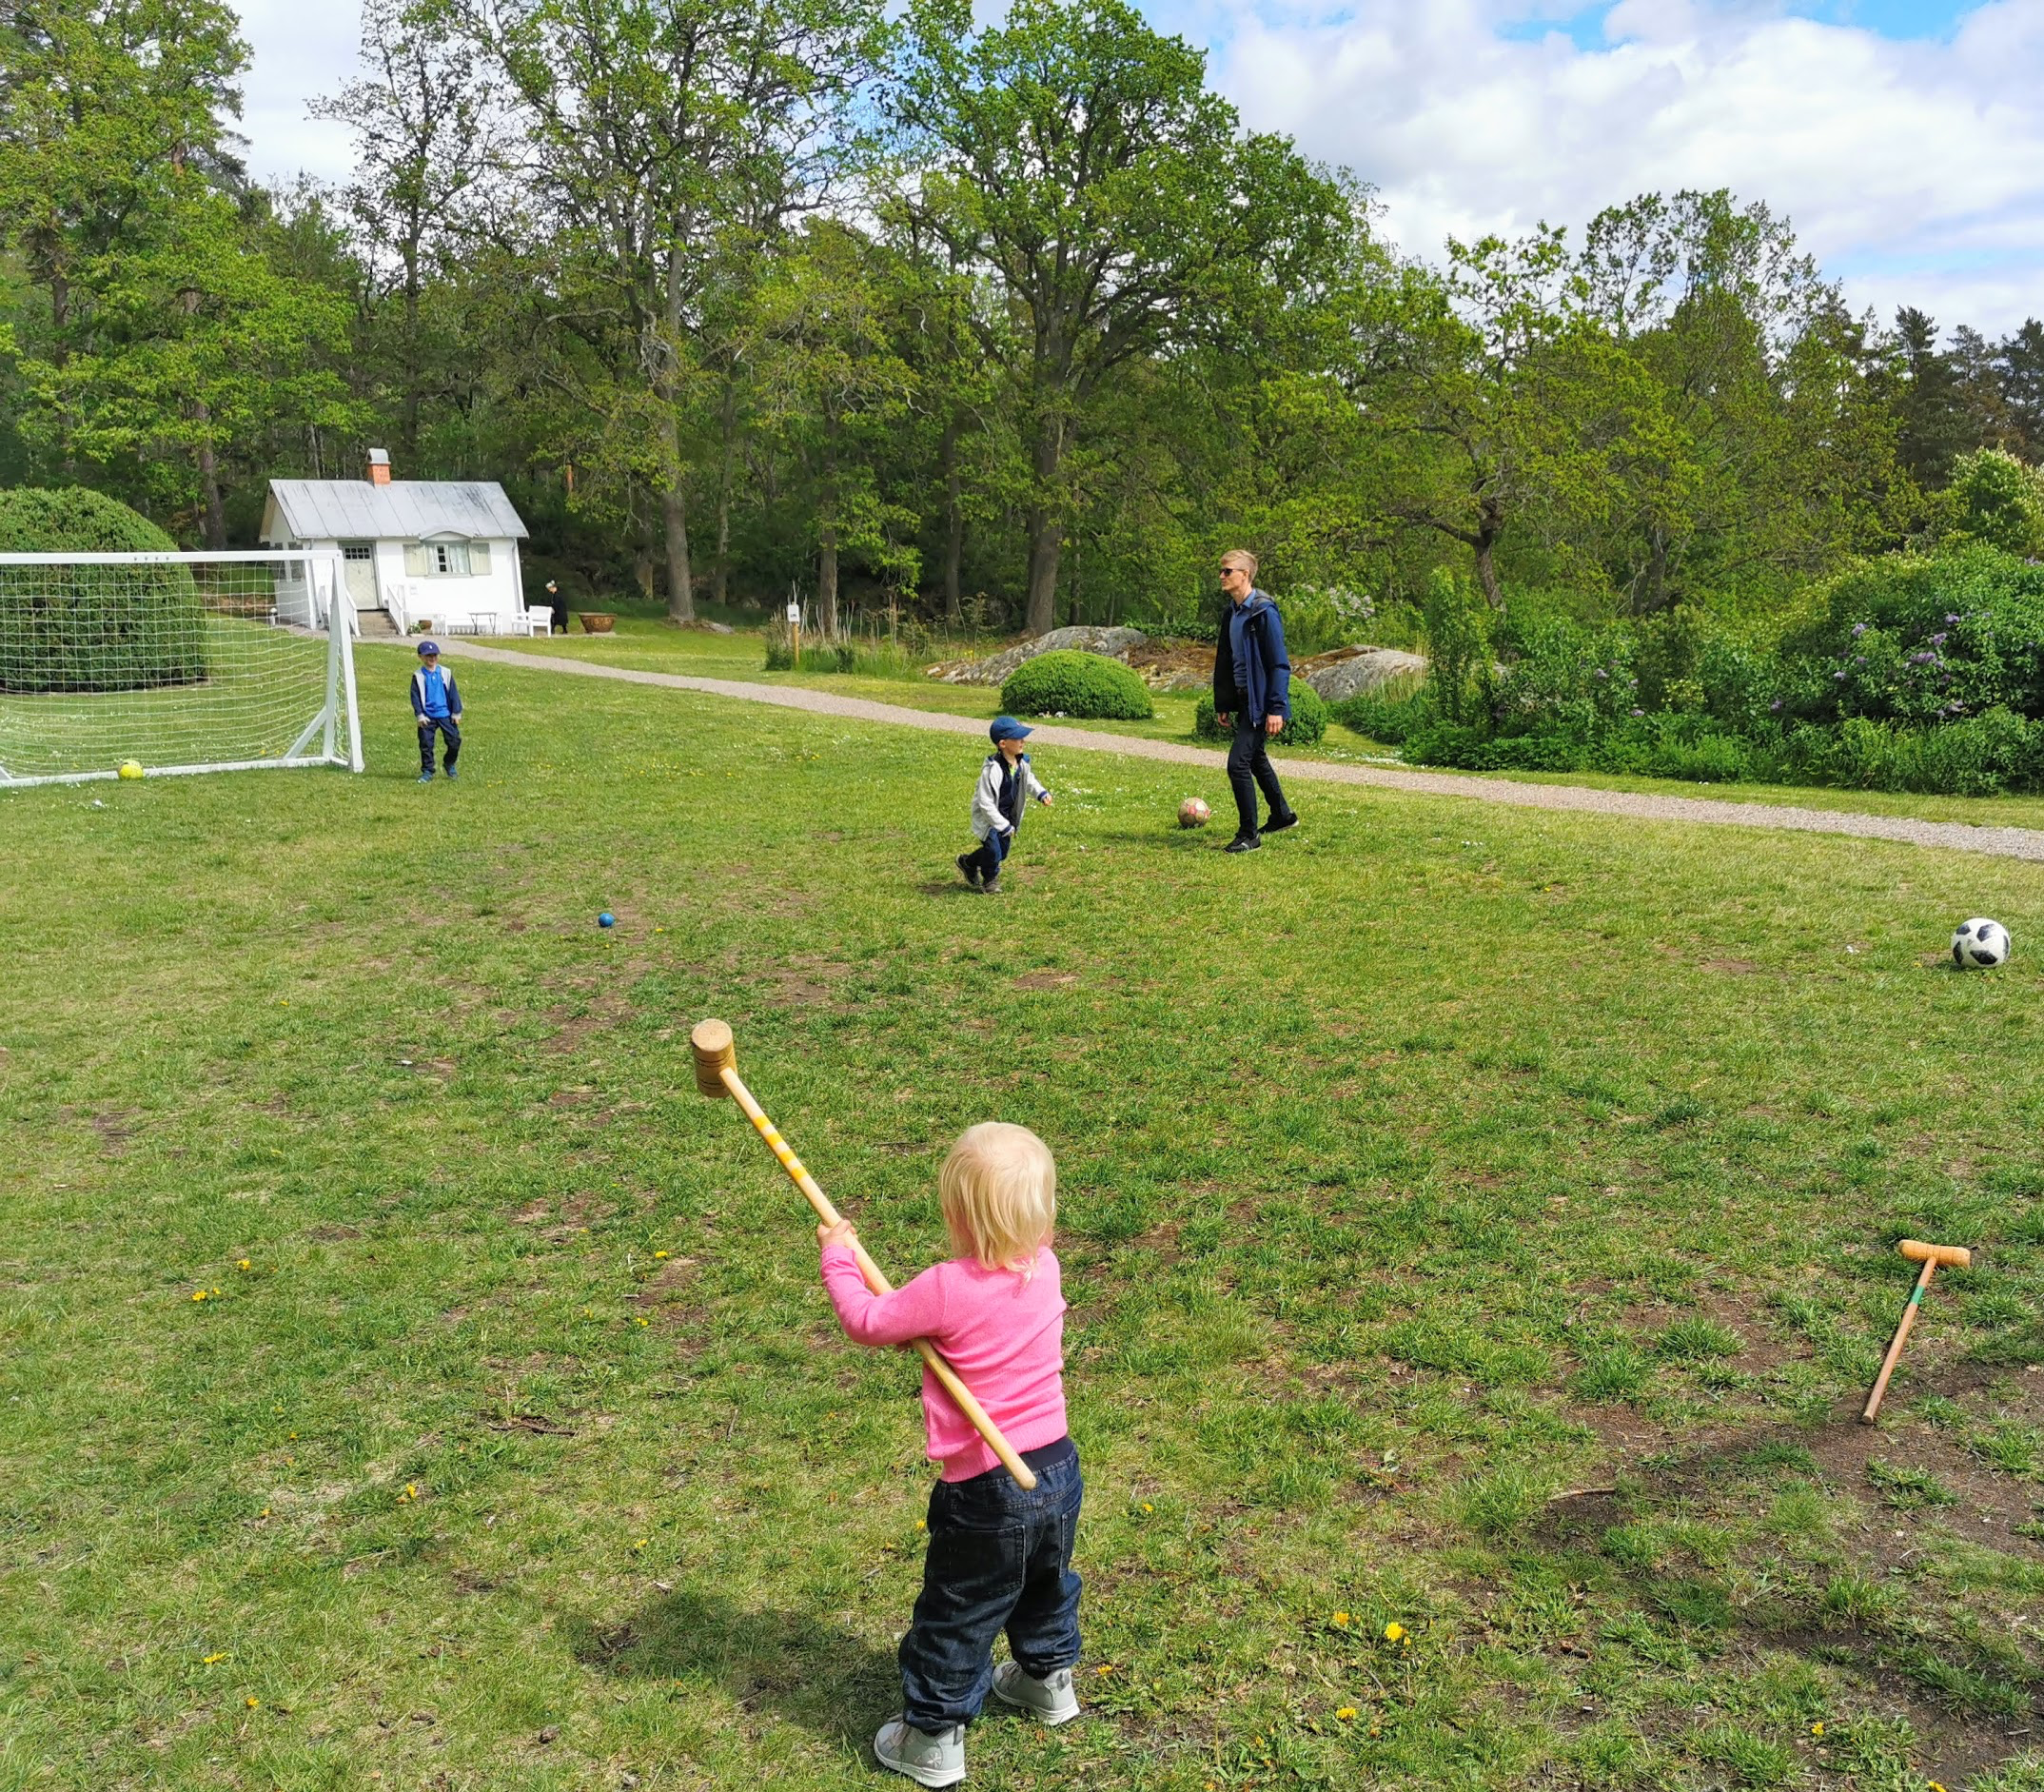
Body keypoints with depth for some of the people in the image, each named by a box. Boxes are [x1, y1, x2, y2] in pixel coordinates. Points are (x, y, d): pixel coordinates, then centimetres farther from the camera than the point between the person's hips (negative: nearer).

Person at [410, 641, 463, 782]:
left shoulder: (445, 674, 3)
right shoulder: (418, 676, -2)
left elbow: (453, 694, 5)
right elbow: (415, 696, -2)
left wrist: (456, 713, 2)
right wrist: (420, 715, -8)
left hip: (445, 714, 1)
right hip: (427, 717, -1)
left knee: (454, 741, 0)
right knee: (426, 744, 1)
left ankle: (450, 765, 23)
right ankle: (427, 772, 11)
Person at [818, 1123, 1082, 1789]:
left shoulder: (947, 1290, -26)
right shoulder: (1044, 1267, -7)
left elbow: (866, 1321, -11)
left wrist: (838, 1258, 2)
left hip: (987, 1491, -6)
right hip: (1058, 1467, 6)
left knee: (957, 1617, 13)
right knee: (1045, 1583, 31)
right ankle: (1048, 1679, 53)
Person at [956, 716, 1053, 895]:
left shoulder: (1022, 763, -9)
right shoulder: (992, 769, -33)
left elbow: (1029, 781, 14)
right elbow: (986, 803, -29)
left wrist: (1042, 794, -6)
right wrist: (1003, 826, -25)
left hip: (1007, 815, 8)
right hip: (988, 816, -8)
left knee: (1003, 852, 15)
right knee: (994, 851, -5)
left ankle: (968, 862, 40)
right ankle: (990, 880, 27)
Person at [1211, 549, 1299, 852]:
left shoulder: (1264, 611, -17)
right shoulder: (1231, 612, 10)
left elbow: (1279, 664, -18)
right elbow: (1224, 662, 18)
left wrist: (1276, 708, -21)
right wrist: (1222, 705, 17)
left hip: (1260, 702, -10)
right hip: (1243, 700, 10)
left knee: (1238, 763, -14)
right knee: (1255, 758, 23)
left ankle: (1249, 835, -3)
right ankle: (1282, 816, 42)